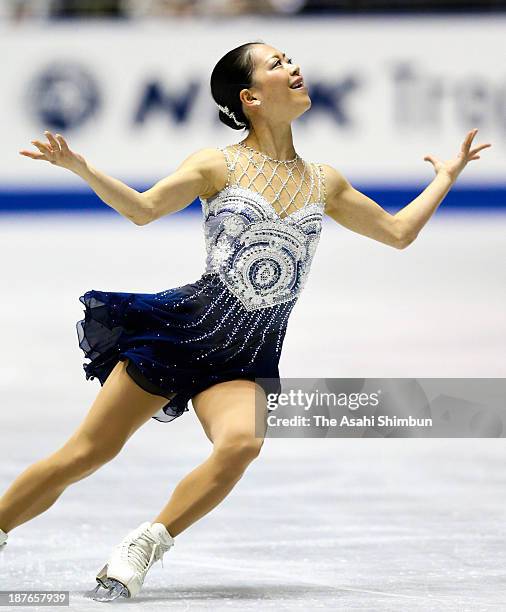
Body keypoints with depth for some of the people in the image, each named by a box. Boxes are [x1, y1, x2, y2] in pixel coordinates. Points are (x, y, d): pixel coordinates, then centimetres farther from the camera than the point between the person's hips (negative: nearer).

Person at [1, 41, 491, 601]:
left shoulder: (324, 183, 12)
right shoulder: (219, 165, -1)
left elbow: (398, 232, 23)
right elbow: (144, 208, -15)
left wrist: (447, 176, 25)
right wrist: (79, 167, -27)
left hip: (248, 362, 3)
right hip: (183, 329, -3)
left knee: (241, 442, -30)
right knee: (88, 453, -6)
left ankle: (143, 547, -18)